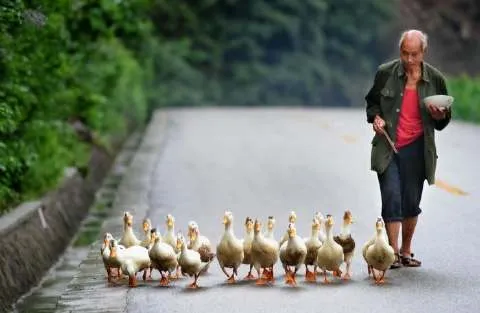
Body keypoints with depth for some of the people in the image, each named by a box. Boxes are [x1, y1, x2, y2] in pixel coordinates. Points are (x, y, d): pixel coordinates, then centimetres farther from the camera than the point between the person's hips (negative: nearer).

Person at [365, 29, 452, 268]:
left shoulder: (435, 78, 1)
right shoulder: (385, 73, -1)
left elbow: (445, 117, 12)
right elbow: (372, 101, 15)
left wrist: (439, 116, -12)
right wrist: (375, 116, -6)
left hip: (417, 148, 1)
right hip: (388, 147, -1)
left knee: (411, 202, 7)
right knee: (392, 197, -10)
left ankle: (406, 251, 22)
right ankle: (393, 252, -3)